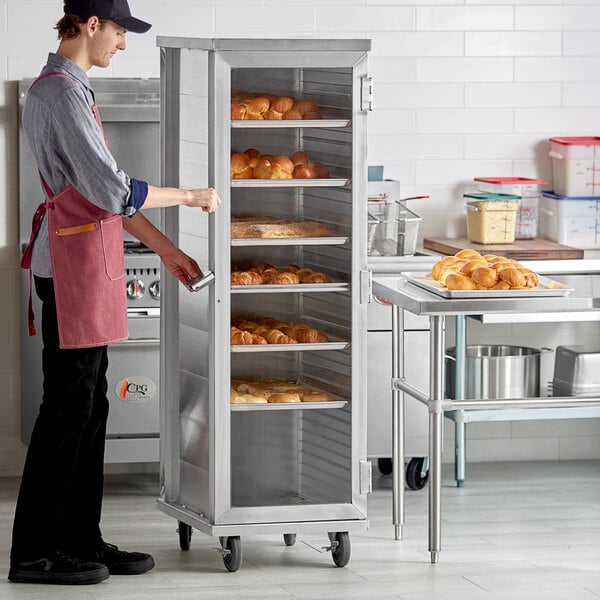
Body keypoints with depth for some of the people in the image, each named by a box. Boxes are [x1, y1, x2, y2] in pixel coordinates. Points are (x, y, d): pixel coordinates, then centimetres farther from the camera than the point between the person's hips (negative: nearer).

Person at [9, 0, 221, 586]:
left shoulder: (67, 88, 16)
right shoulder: (62, 93, -16)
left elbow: (103, 188, 21)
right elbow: (111, 190, -22)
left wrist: (163, 247, 21)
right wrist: (191, 196, -11)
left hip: (87, 257, 10)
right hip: (73, 257, -10)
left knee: (89, 405, 12)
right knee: (68, 405, -5)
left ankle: (80, 540, 17)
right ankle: (32, 553, 1)